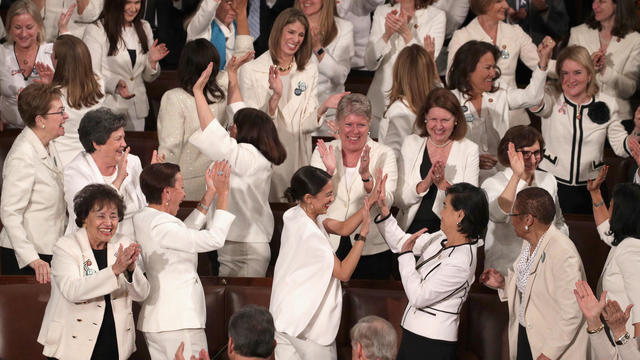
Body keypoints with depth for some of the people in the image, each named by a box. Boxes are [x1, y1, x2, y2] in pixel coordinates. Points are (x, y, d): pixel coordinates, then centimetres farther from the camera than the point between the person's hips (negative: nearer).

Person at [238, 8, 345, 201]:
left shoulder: (309, 71, 8)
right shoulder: (250, 71, -2)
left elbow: (306, 125, 2)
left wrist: (323, 108, -17)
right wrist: (275, 97, -23)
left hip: (296, 159, 2)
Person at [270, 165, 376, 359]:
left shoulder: (294, 215, 0)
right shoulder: (309, 234, -27)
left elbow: (342, 228, 3)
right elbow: (344, 272, -22)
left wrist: (370, 203, -7)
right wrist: (363, 234, -23)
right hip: (306, 321, -9)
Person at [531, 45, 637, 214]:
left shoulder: (606, 104, 4)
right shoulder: (552, 97, -2)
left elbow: (621, 147, 6)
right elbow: (535, 104, -28)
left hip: (589, 188, 2)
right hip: (550, 183, -2)